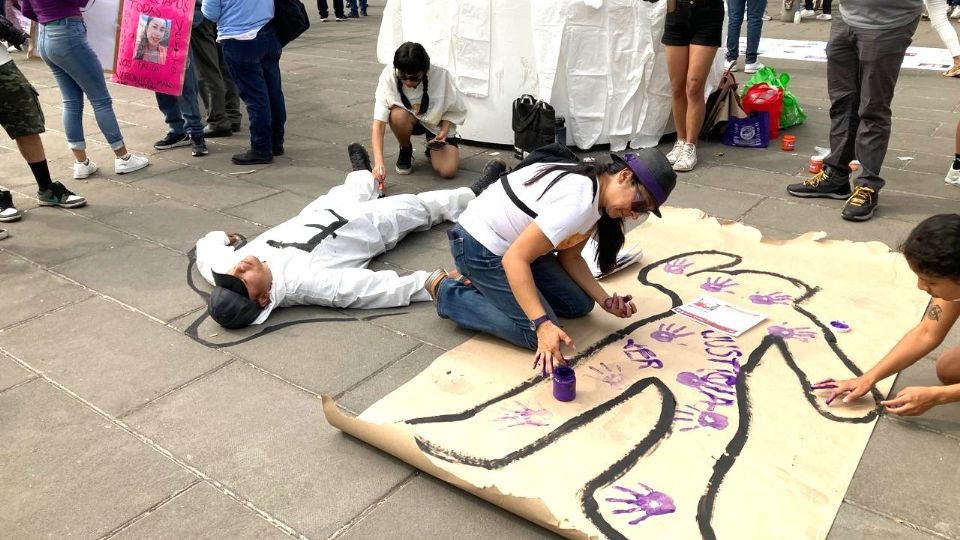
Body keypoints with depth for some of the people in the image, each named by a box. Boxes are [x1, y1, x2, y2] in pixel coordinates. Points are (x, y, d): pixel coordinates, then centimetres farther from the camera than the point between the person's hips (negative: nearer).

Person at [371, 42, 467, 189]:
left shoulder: (441, 76, -29)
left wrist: (444, 131, -27)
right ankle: (405, 151, -3)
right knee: (398, 115, -37)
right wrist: (379, 162, -45)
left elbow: (454, 109, -10)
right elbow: (379, 122, -34)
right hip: (410, 120, 1)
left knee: (448, 171, -23)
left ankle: (432, 149, 14)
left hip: (438, 123, -1)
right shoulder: (388, 76, -29)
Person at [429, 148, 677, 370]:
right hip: (480, 248, -10)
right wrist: (543, 325, -39)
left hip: (514, 240, 10)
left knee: (579, 305, 8)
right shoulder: (578, 203, -31)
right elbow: (515, 258, -34)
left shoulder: (596, 189, 0)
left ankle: (480, 284, 17)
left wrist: (606, 301, -6)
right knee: (538, 335, -14)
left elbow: (570, 256, 5)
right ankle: (447, 291, 0)